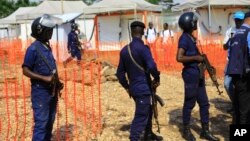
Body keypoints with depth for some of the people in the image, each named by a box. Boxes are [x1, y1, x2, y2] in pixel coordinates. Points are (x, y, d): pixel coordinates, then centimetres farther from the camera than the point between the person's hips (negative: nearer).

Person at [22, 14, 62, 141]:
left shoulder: (47, 47, 9)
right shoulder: (33, 49, -14)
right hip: (40, 91, -8)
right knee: (41, 123, -5)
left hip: (51, 90, 8)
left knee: (50, 122, 16)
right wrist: (44, 78, -21)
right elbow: (25, 71, -15)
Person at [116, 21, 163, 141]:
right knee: (140, 117, -4)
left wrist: (126, 86, 22)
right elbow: (151, 66, -29)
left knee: (148, 111, 25)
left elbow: (120, 73, 11)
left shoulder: (124, 50, 6)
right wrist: (157, 78, -10)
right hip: (143, 88, -8)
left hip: (133, 88, 8)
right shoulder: (142, 48, -16)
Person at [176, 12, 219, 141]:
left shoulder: (191, 37, 14)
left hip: (198, 74, 9)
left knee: (204, 103, 11)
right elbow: (179, 58, -24)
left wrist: (201, 59, 11)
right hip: (190, 74, -9)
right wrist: (196, 58, -19)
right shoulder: (184, 38, -15)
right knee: (189, 104, 3)